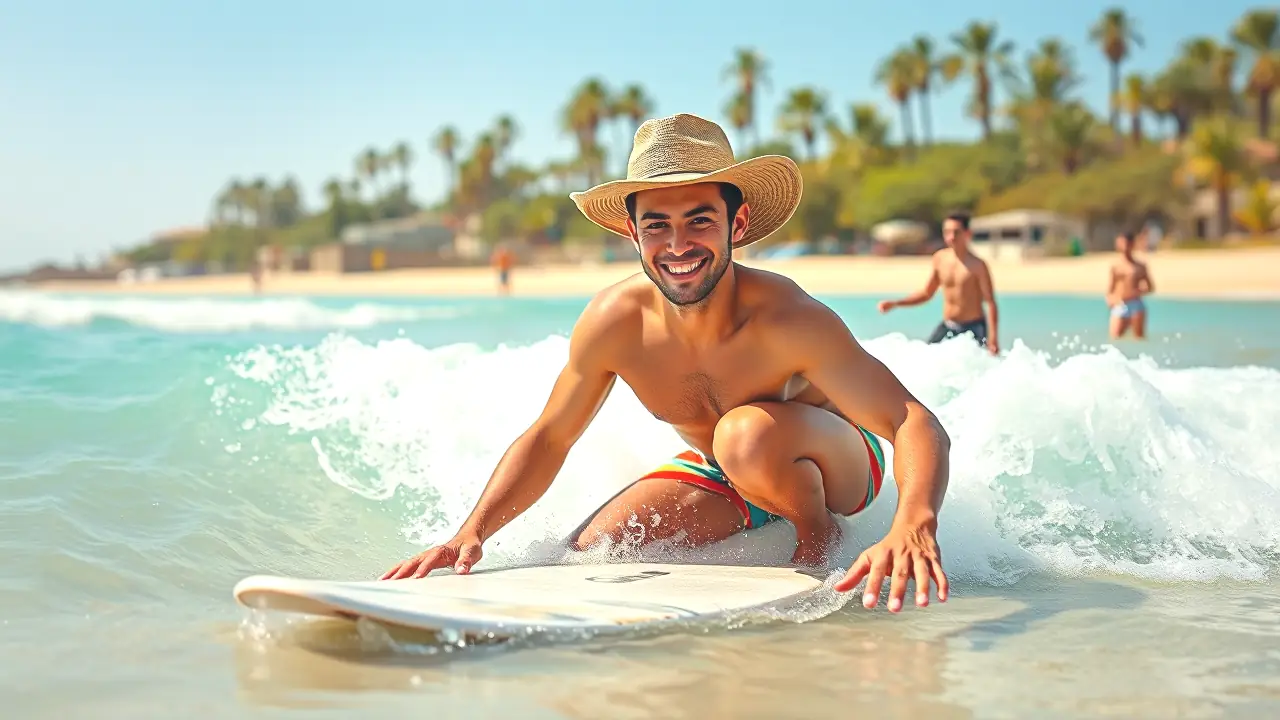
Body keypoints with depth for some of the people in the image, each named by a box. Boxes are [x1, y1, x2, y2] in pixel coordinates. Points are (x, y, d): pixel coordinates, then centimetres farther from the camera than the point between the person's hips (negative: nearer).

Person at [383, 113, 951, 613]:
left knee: (750, 434, -37)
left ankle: (820, 534, -6)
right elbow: (548, 438, -7)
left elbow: (916, 424, -40)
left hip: (834, 460, -5)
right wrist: (472, 532, -21)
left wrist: (912, 526, -62)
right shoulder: (613, 322, -22)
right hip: (717, 475, 5)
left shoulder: (786, 320, -35)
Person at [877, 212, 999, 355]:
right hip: (946, 327, 5)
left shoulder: (977, 265, -13)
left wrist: (993, 338, -24)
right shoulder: (940, 259, 3)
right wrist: (895, 304, 5)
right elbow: (927, 293, 15)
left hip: (973, 329, -5)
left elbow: (990, 303, -14)